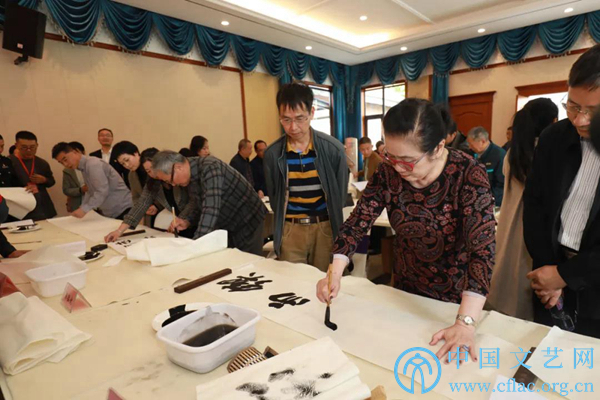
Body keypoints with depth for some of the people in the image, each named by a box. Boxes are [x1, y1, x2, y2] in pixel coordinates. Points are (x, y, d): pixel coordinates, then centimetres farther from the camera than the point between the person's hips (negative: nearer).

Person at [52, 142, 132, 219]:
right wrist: (81, 209, 10)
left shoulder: (92, 164, -17)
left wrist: (84, 209, -24)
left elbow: (102, 191, -25)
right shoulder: (84, 167, 12)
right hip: (110, 213, 9)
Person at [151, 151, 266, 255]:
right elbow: (196, 202, 9)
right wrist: (187, 221, -12)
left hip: (247, 221, -7)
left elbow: (211, 209, -38)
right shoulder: (190, 175, -3)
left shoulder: (209, 168, -29)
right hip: (227, 225, 8)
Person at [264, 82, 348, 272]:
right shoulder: (272, 154, -5)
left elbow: (340, 194, 3)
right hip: (290, 230, 1)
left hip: (325, 227, 0)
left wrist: (330, 222, 8)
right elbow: (274, 197, 7)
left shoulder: (333, 149, -8)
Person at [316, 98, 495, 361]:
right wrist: (335, 274, -29)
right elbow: (357, 223, -16)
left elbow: (483, 250, -32)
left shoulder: (468, 175, -26)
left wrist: (465, 323, -41)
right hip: (404, 289, 4)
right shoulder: (388, 172, -15)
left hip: (454, 297, -3)